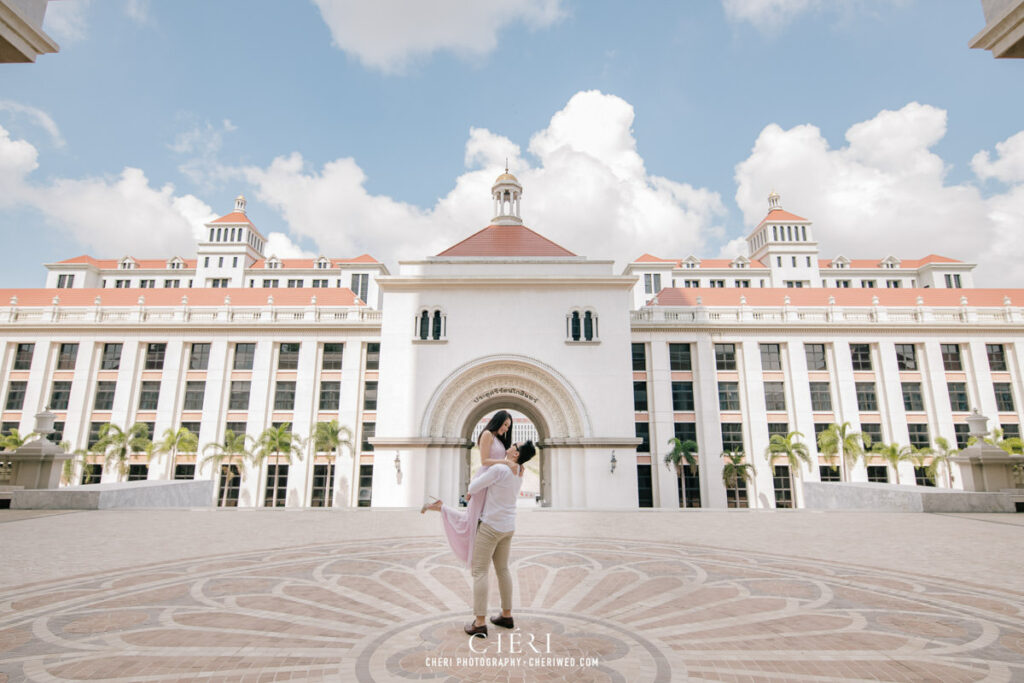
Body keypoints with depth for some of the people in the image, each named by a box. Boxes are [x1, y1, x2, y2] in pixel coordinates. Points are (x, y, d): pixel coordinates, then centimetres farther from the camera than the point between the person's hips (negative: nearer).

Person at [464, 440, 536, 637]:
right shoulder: (518, 474, 7)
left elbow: (473, 489, -15)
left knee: (479, 571, -1)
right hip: (508, 526, 8)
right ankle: (506, 616, 26)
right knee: (502, 569, 18)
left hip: (490, 526, -8)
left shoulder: (498, 469, -22)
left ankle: (480, 624, -1)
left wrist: (474, 480, 8)